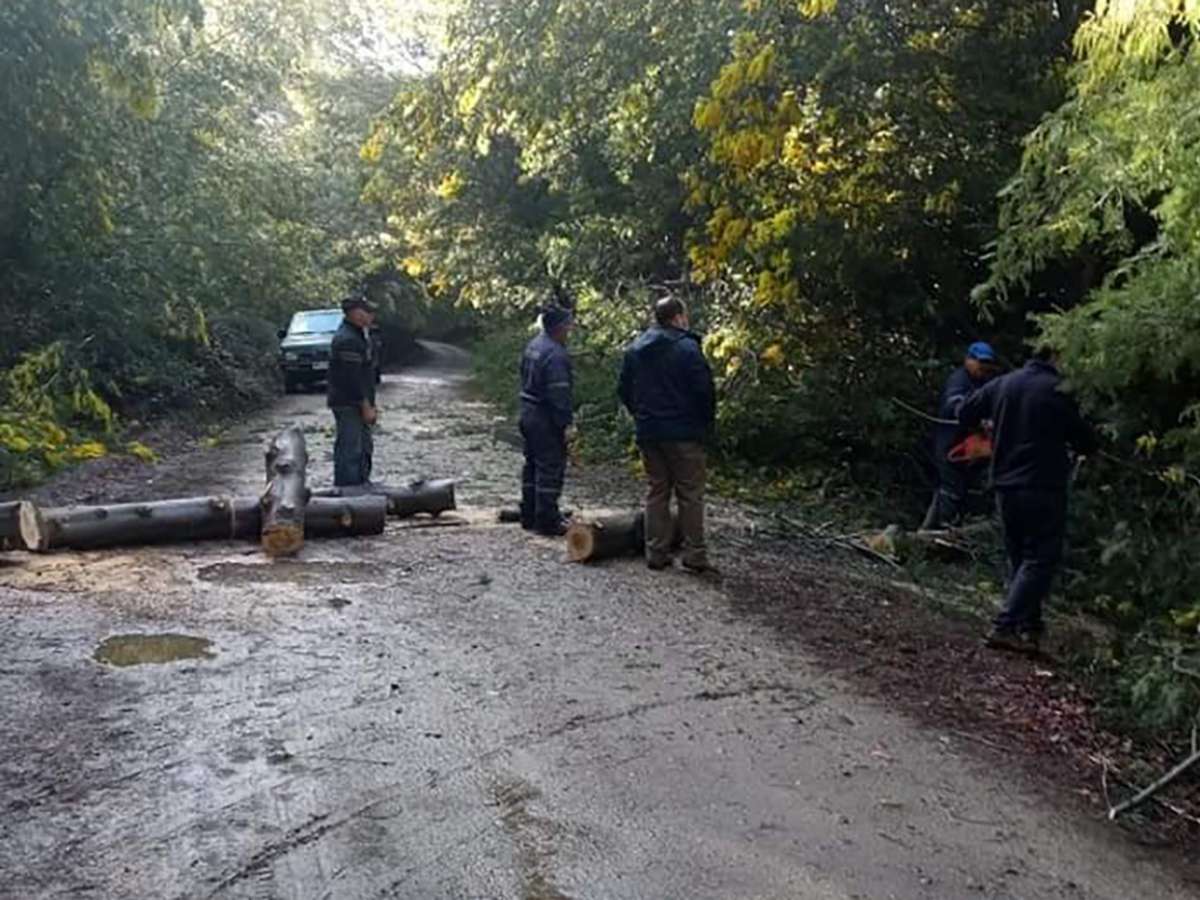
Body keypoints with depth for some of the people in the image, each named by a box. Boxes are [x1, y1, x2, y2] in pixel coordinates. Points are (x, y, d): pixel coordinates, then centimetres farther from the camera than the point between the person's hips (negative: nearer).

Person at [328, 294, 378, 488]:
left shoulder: (359, 335, 15)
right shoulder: (347, 340, -20)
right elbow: (352, 378, -23)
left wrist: (369, 405, 18)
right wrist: (366, 406, -20)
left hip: (358, 404, 11)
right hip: (348, 405, -11)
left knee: (364, 449, 19)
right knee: (350, 450, -7)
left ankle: (361, 486, 30)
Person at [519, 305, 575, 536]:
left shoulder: (533, 346, 10)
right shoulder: (555, 355, -21)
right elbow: (559, 394, -23)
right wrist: (565, 422, -17)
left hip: (528, 413, 10)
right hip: (546, 419, -10)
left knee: (532, 465, 17)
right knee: (550, 468, -2)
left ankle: (529, 515, 25)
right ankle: (547, 521, 2)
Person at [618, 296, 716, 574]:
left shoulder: (635, 349, 8)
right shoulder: (687, 348, -12)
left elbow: (624, 390, 13)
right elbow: (704, 391, -14)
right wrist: (706, 425, 0)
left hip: (648, 433, 6)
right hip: (684, 434, -5)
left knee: (656, 492, 12)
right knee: (690, 494, 1)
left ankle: (656, 553, 13)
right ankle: (694, 555, 2)